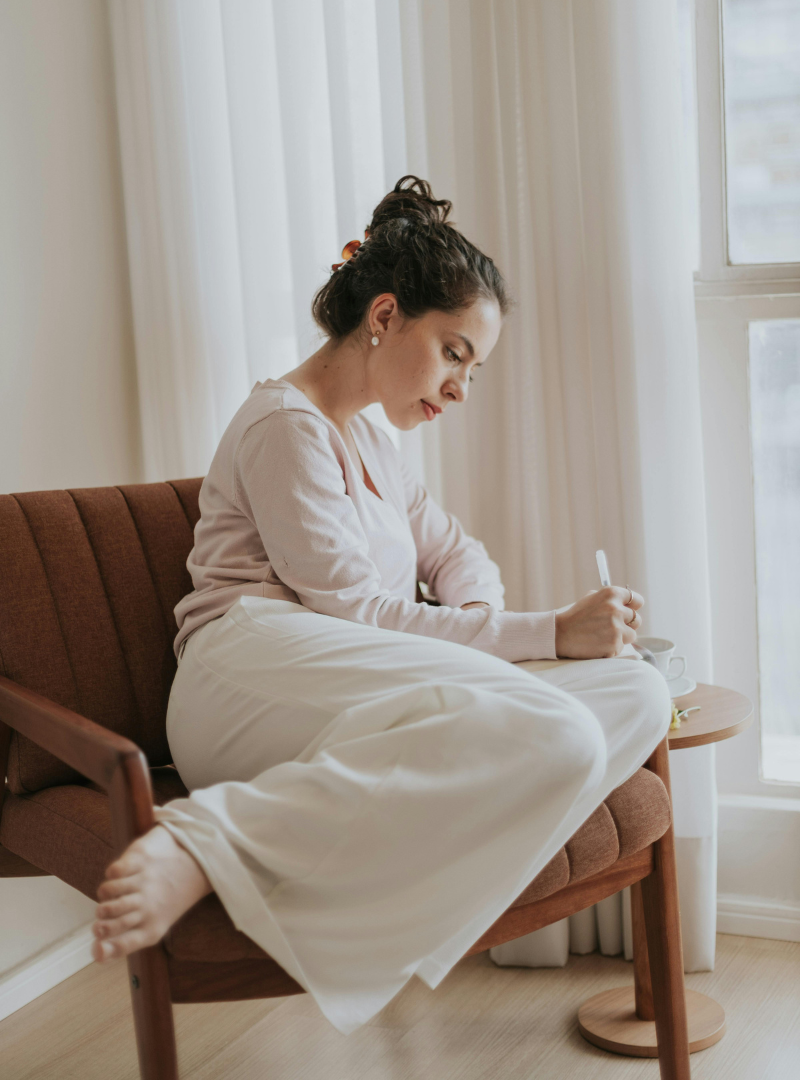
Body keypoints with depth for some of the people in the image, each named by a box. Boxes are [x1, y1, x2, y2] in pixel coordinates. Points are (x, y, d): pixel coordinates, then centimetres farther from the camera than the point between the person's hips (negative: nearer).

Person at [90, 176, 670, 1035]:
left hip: (344, 709, 9)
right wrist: (547, 633, -8)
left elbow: (455, 552, 34)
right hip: (260, 670, -9)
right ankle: (208, 842, -37)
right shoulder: (284, 424, 2)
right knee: (556, 734, -34)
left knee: (637, 694, -14)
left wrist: (478, 626, 7)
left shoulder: (366, 444, 32)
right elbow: (350, 608, -6)